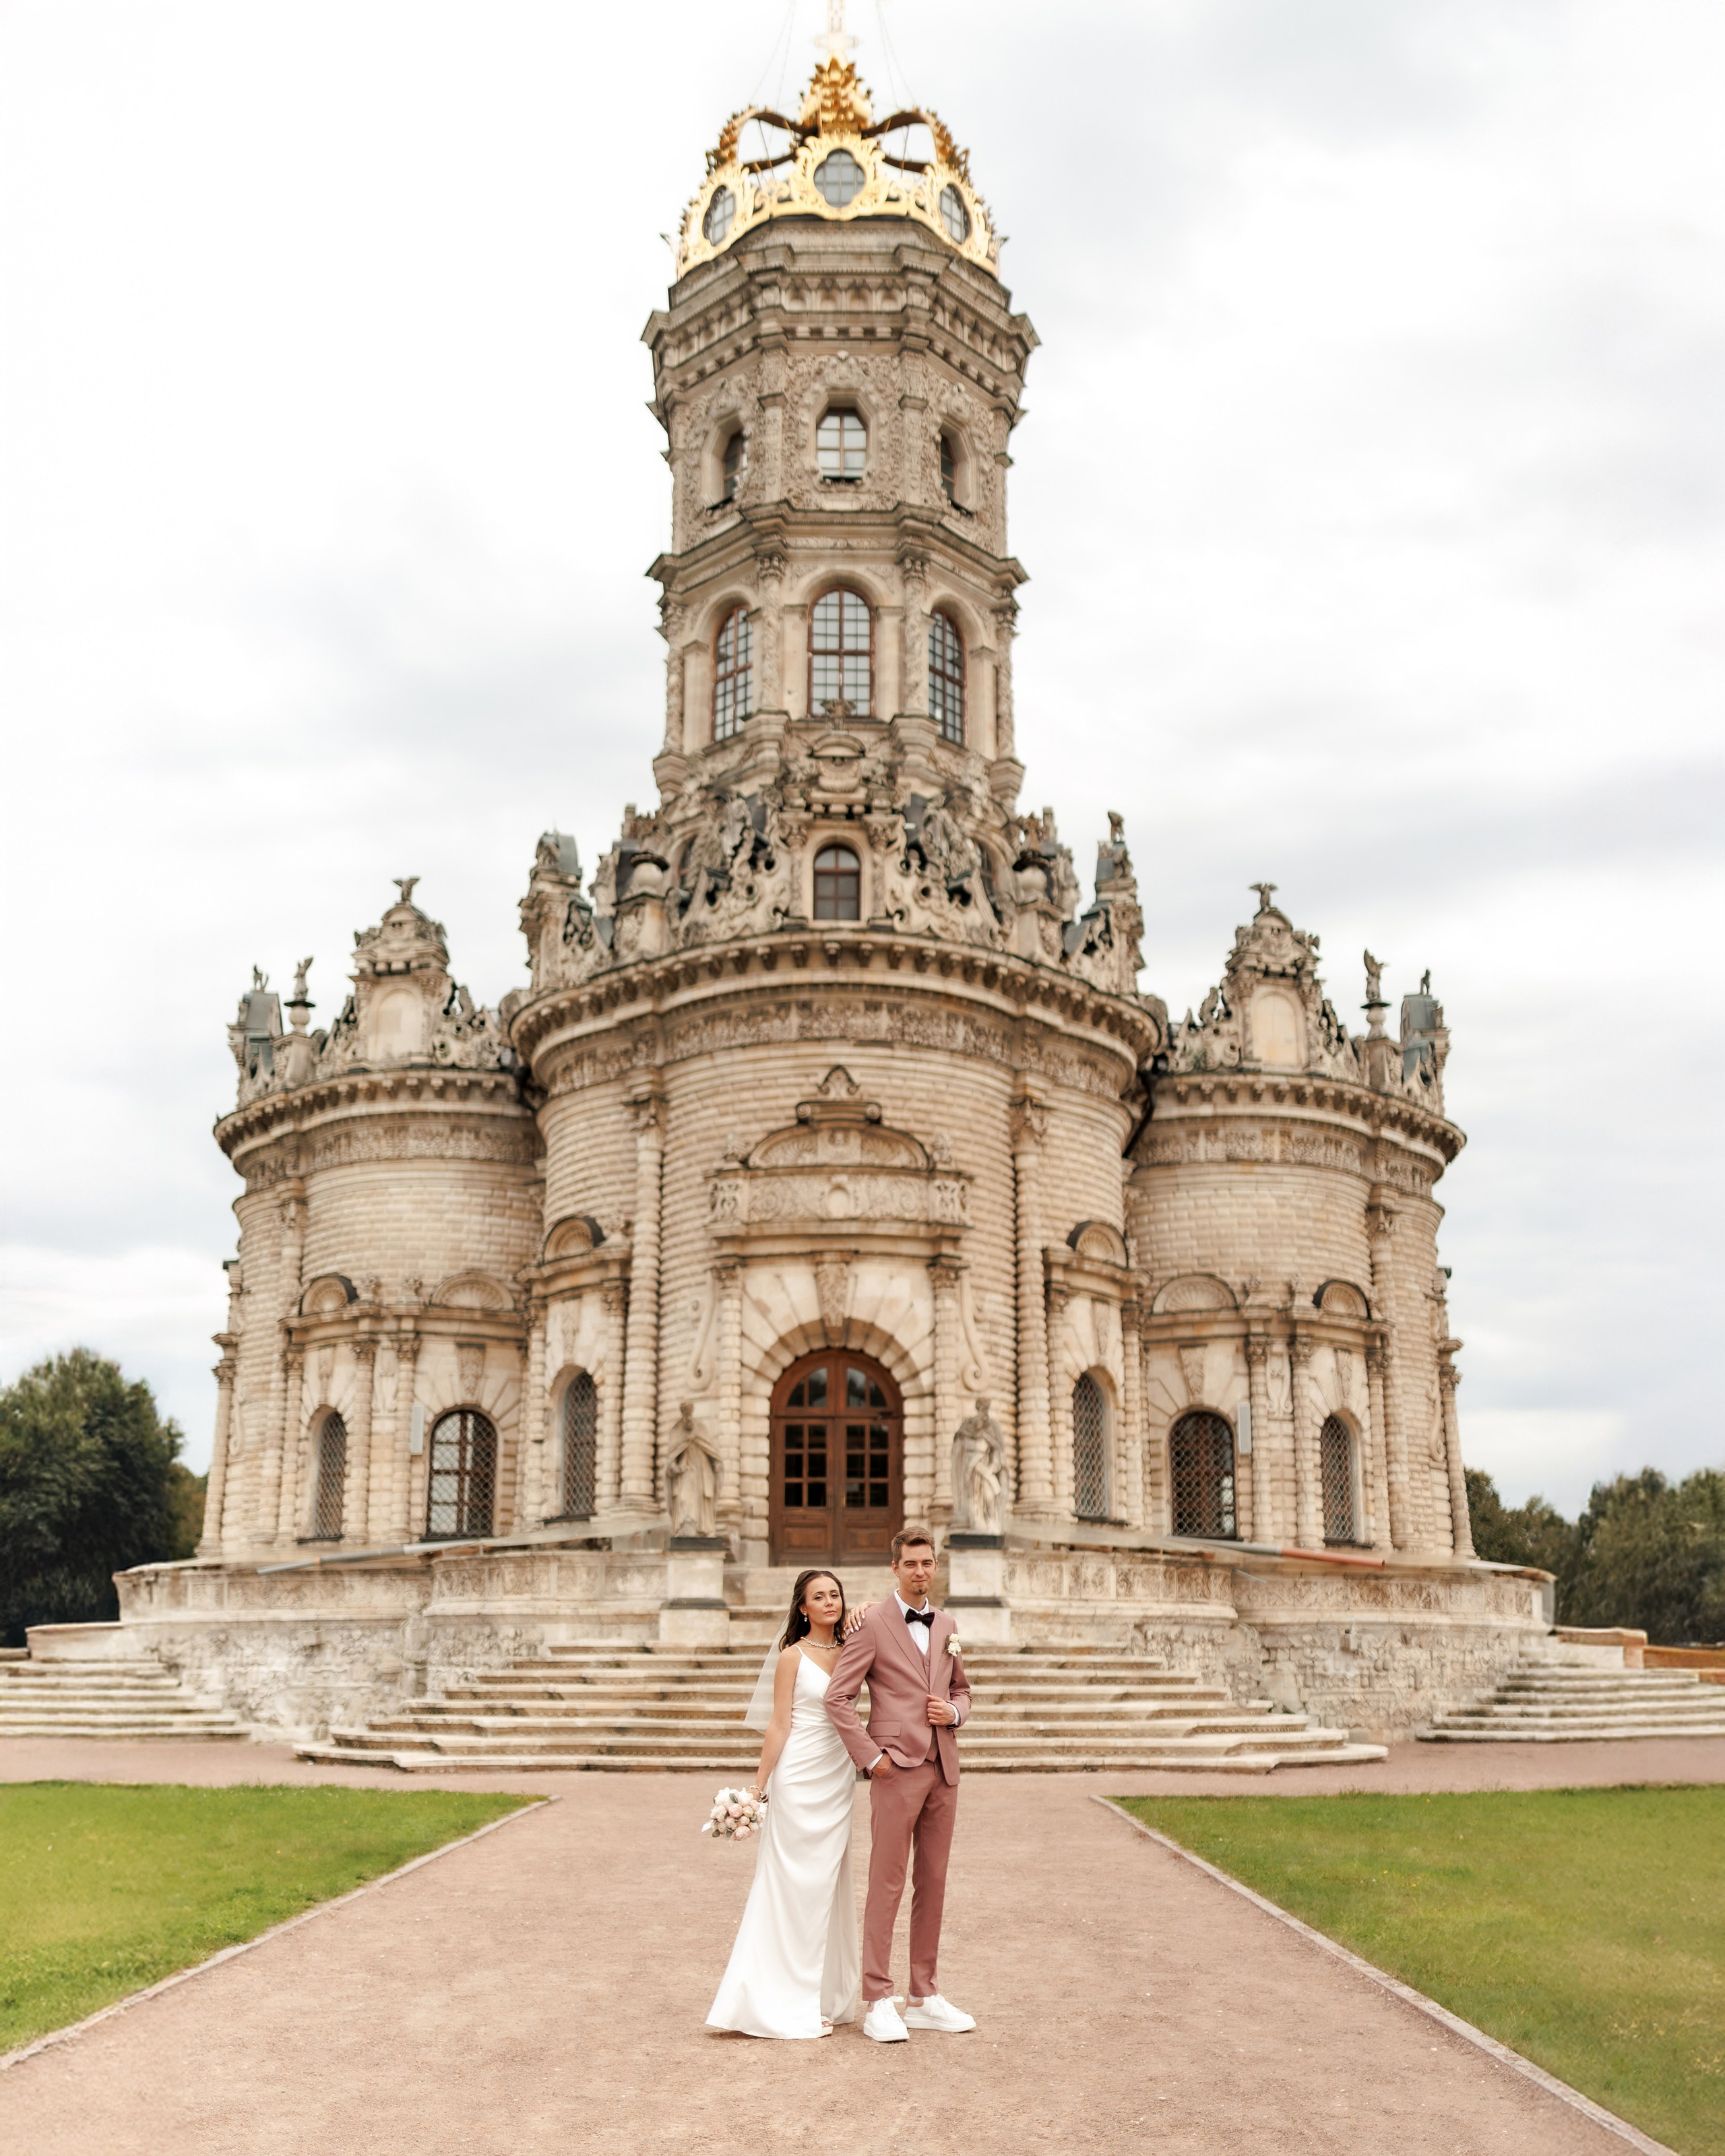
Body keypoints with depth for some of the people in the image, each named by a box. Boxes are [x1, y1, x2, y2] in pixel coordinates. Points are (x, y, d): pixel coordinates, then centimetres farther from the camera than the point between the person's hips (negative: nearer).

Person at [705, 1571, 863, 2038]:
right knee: (795, 1884, -1)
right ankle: (789, 2003, 6)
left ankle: (826, 1994, 21)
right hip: (800, 1779, -6)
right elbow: (780, 1725, -6)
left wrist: (866, 1612, -2)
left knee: (829, 1885, 11)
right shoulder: (793, 1656, -6)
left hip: (839, 1780, 6)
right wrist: (758, 1787, -8)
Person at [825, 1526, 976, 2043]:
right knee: (887, 1885, -3)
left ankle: (924, 1996, 19)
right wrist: (870, 1756, -11)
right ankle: (878, 2003, 4)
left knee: (933, 1885, 10)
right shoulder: (873, 1625, -5)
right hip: (898, 1769, -6)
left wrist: (955, 1711, 2)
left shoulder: (946, 1626, 14)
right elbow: (837, 1697, -7)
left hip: (943, 1770, 6)